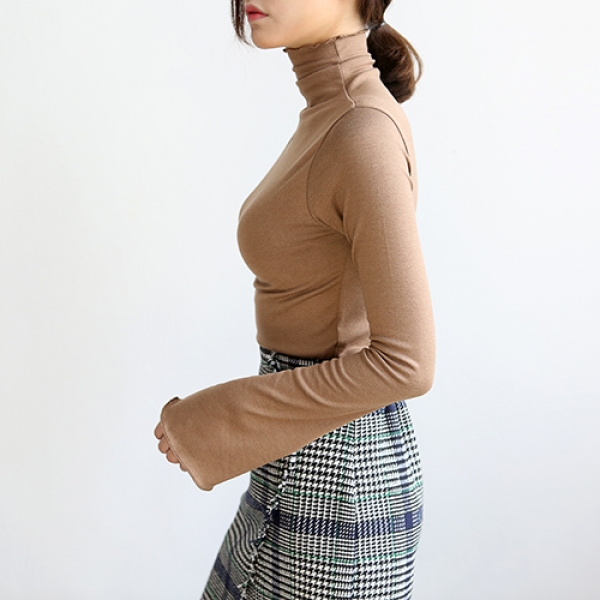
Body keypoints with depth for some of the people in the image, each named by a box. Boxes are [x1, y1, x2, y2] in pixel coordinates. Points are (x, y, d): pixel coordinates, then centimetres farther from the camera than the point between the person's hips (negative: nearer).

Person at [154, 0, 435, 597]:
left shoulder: (366, 133, -23)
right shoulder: (334, 114, 5)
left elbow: (406, 361, -25)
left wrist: (209, 424, -19)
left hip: (332, 470, -9)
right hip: (308, 454, 9)